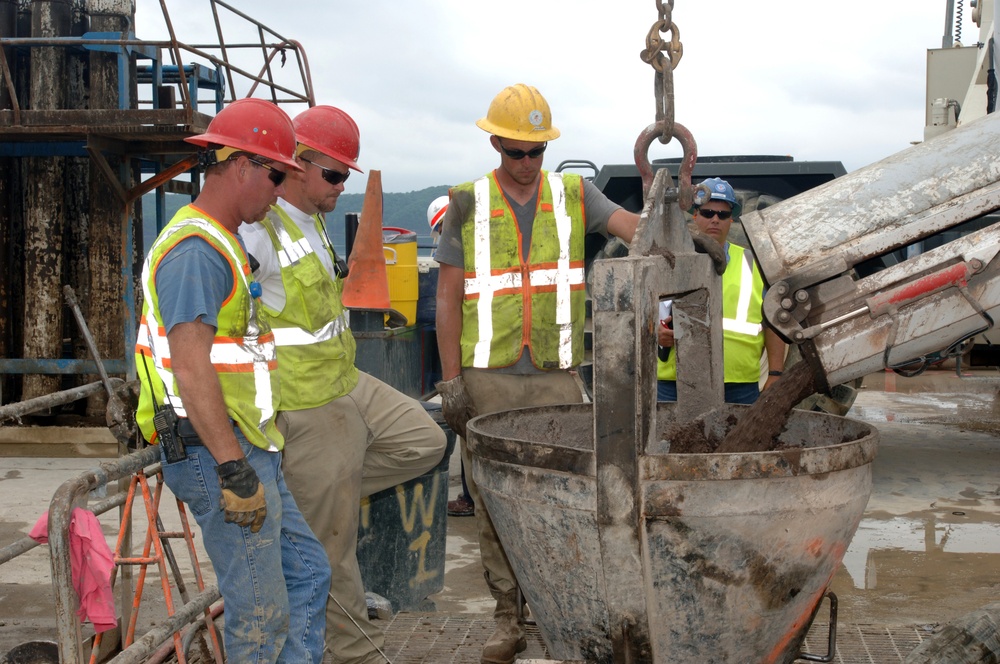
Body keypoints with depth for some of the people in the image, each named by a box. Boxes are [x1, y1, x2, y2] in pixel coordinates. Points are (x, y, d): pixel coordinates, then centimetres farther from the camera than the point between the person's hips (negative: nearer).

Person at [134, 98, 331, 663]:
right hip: (218, 453, -11)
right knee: (262, 615, -4)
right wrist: (235, 470, -26)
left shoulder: (221, 242, 18)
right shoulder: (195, 249, -16)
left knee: (308, 573, 16)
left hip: (247, 451, 11)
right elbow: (190, 367, -25)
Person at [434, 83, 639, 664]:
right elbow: (449, 297, 2)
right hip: (488, 378, 0)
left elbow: (627, 223, -12)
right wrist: (451, 380, -4)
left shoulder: (574, 195, 6)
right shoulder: (468, 204, 3)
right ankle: (509, 617, 16)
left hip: (557, 376, 1)